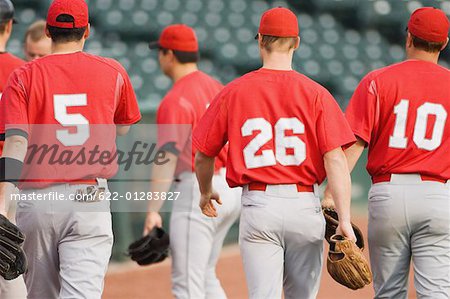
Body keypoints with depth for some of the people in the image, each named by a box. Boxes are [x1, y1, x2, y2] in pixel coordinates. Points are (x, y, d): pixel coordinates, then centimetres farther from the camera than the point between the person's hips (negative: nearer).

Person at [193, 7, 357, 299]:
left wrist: (206, 193, 30)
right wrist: (344, 220, -14)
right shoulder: (316, 94, -2)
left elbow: (204, 155, 10)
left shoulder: (233, 92, 1)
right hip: (304, 205, 0)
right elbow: (335, 159, -11)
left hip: (257, 206, 0)